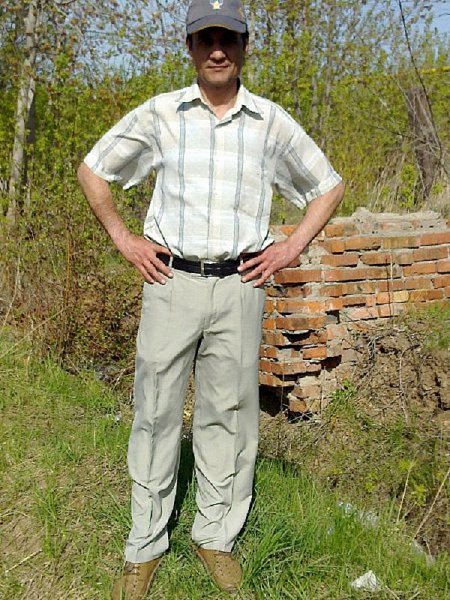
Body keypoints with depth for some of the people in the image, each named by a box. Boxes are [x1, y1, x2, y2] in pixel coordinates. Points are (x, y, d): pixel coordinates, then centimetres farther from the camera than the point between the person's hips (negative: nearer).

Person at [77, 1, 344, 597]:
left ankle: (216, 536, 24)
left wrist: (292, 247, 5)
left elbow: (329, 185, 16)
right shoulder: (159, 114, 3)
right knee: (156, 412, 3)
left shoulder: (272, 122, 5)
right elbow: (92, 169, 13)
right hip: (171, 281, 0)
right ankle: (145, 545, 18)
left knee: (229, 413, 8)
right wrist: (123, 240, 5)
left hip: (240, 286, 1)